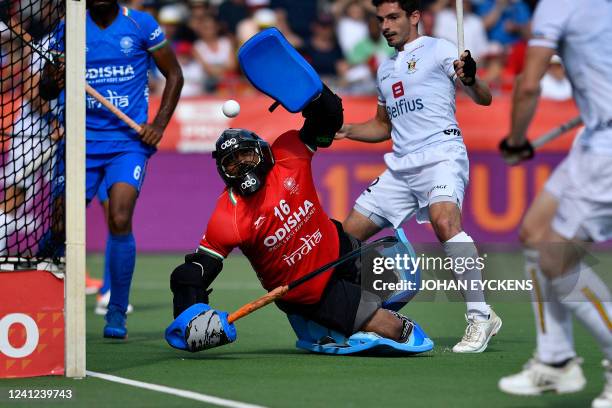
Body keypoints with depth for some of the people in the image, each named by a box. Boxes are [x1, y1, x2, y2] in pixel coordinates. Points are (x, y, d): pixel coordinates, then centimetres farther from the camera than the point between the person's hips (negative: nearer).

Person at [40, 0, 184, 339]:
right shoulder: (69, 29, 4)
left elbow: (174, 75, 8)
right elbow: (47, 91, 9)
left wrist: (159, 125, -3)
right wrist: (52, 80, -16)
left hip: (129, 141, -2)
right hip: (83, 141, 2)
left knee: (120, 221, -19)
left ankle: (117, 312, -7)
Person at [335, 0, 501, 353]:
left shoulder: (437, 50, 0)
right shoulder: (386, 69, 22)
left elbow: (484, 99, -8)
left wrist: (469, 79, -30)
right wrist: (343, 130, 18)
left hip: (440, 155, -8)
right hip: (401, 166, 8)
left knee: (444, 219, -34)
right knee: (350, 233, 5)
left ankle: (481, 317, -33)